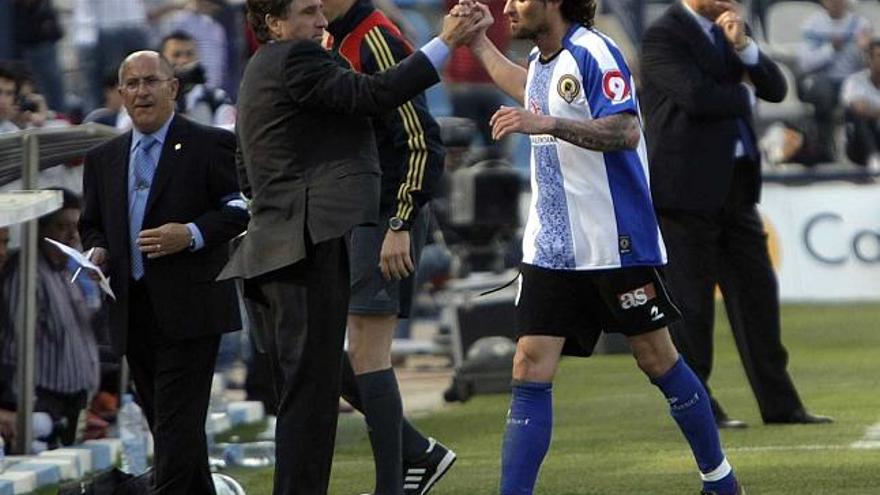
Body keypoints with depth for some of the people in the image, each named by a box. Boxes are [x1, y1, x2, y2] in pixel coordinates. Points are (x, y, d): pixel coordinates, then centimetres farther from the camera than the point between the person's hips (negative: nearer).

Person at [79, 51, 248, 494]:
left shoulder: (211, 145, -1)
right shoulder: (103, 159, 16)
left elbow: (240, 207, -6)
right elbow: (92, 224, 22)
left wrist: (192, 235, -19)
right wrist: (96, 252, 1)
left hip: (189, 310, -6)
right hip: (132, 312, 6)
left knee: (178, 424, -12)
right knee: (161, 420, 11)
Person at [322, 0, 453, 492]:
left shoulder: (378, 42, -15)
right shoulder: (334, 44, 14)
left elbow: (422, 143, -20)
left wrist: (400, 225, -23)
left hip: (385, 217, -9)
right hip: (348, 220, 9)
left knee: (366, 352, -9)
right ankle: (419, 453, 16)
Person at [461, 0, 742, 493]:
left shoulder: (594, 53, -14)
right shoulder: (541, 59, 12)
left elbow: (626, 132, -27)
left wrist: (549, 124, -36)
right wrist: (480, 44, 37)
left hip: (617, 244, -7)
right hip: (550, 249, 7)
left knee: (657, 359, 5)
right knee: (530, 371, -4)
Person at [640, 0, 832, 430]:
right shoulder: (663, 36, -9)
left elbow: (775, 88, 8)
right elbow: (697, 96, -22)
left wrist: (742, 46, -8)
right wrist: (744, 95, -4)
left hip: (735, 187, 8)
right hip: (688, 188, -8)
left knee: (757, 293, 8)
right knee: (691, 300, -2)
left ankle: (779, 404, 13)